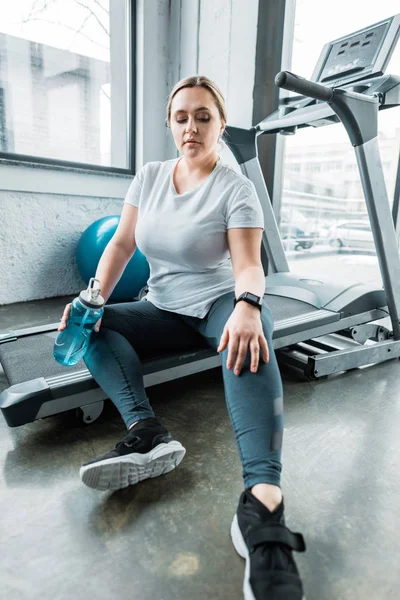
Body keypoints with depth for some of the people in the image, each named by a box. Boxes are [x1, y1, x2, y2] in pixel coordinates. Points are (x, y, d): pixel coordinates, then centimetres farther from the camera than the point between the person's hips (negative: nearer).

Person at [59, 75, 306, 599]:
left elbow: (248, 264, -17)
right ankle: (147, 435, -32)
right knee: (92, 326, -16)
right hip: (165, 309, 5)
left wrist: (246, 306, -40)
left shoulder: (235, 187, -6)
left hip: (221, 303, -4)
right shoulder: (149, 177, 7)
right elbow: (122, 244, 3)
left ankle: (262, 505, -50)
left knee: (251, 336, -38)